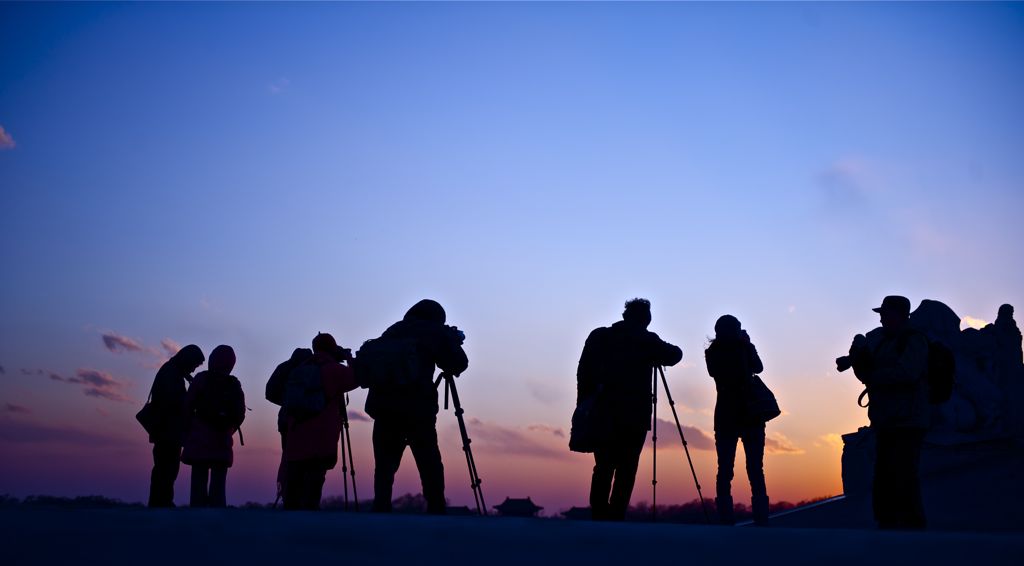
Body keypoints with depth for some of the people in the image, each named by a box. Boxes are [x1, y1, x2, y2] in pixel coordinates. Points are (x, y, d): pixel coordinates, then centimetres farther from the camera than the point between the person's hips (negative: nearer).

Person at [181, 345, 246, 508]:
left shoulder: (202, 379, 0)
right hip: (222, 441, 2)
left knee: (199, 484, -3)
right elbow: (239, 415, 6)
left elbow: (187, 408, -5)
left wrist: (187, 433, 5)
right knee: (218, 486, 4)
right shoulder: (234, 384, 8)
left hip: (200, 439, -2)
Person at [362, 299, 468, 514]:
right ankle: (437, 513, -6)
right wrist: (454, 341, 31)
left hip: (382, 406, 4)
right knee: (430, 466, 2)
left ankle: (381, 514, -4)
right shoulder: (435, 332, 12)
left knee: (385, 466, 6)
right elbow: (458, 365, 13)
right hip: (417, 407, -3)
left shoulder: (393, 330, 23)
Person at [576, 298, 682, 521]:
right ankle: (615, 518, -7)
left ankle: (598, 519, 1)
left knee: (603, 469, 8)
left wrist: (585, 406, 7)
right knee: (626, 471, 1)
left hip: (604, 415, 2)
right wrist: (656, 351, 31)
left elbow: (584, 373, 3)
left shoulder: (599, 336, 6)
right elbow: (675, 355, 13)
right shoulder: (646, 340, 1)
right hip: (635, 416, -2)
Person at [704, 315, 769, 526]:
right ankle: (761, 521, -6)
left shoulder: (712, 353, 2)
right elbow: (758, 367, 13)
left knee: (725, 472, 1)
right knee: (755, 472, 1)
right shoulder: (743, 348, -3)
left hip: (725, 416, 2)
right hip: (750, 414, -1)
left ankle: (726, 522, -8)